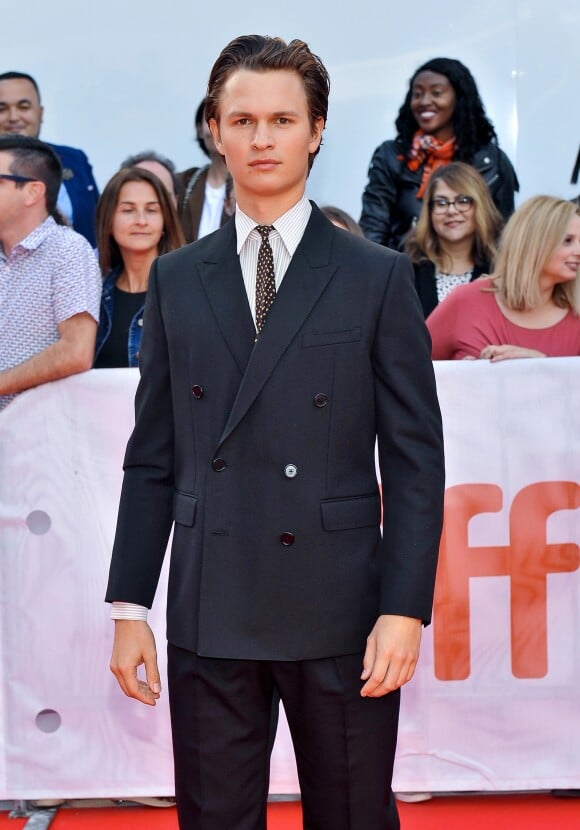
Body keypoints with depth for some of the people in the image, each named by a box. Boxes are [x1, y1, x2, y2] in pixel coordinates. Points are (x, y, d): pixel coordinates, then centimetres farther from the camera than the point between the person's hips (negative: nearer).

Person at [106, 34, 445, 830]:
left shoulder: (378, 277, 2)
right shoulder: (176, 280, 9)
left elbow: (415, 460, -1)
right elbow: (152, 458, 9)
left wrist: (406, 609, -10)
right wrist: (129, 606, 4)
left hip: (339, 614, -2)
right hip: (209, 614, 2)